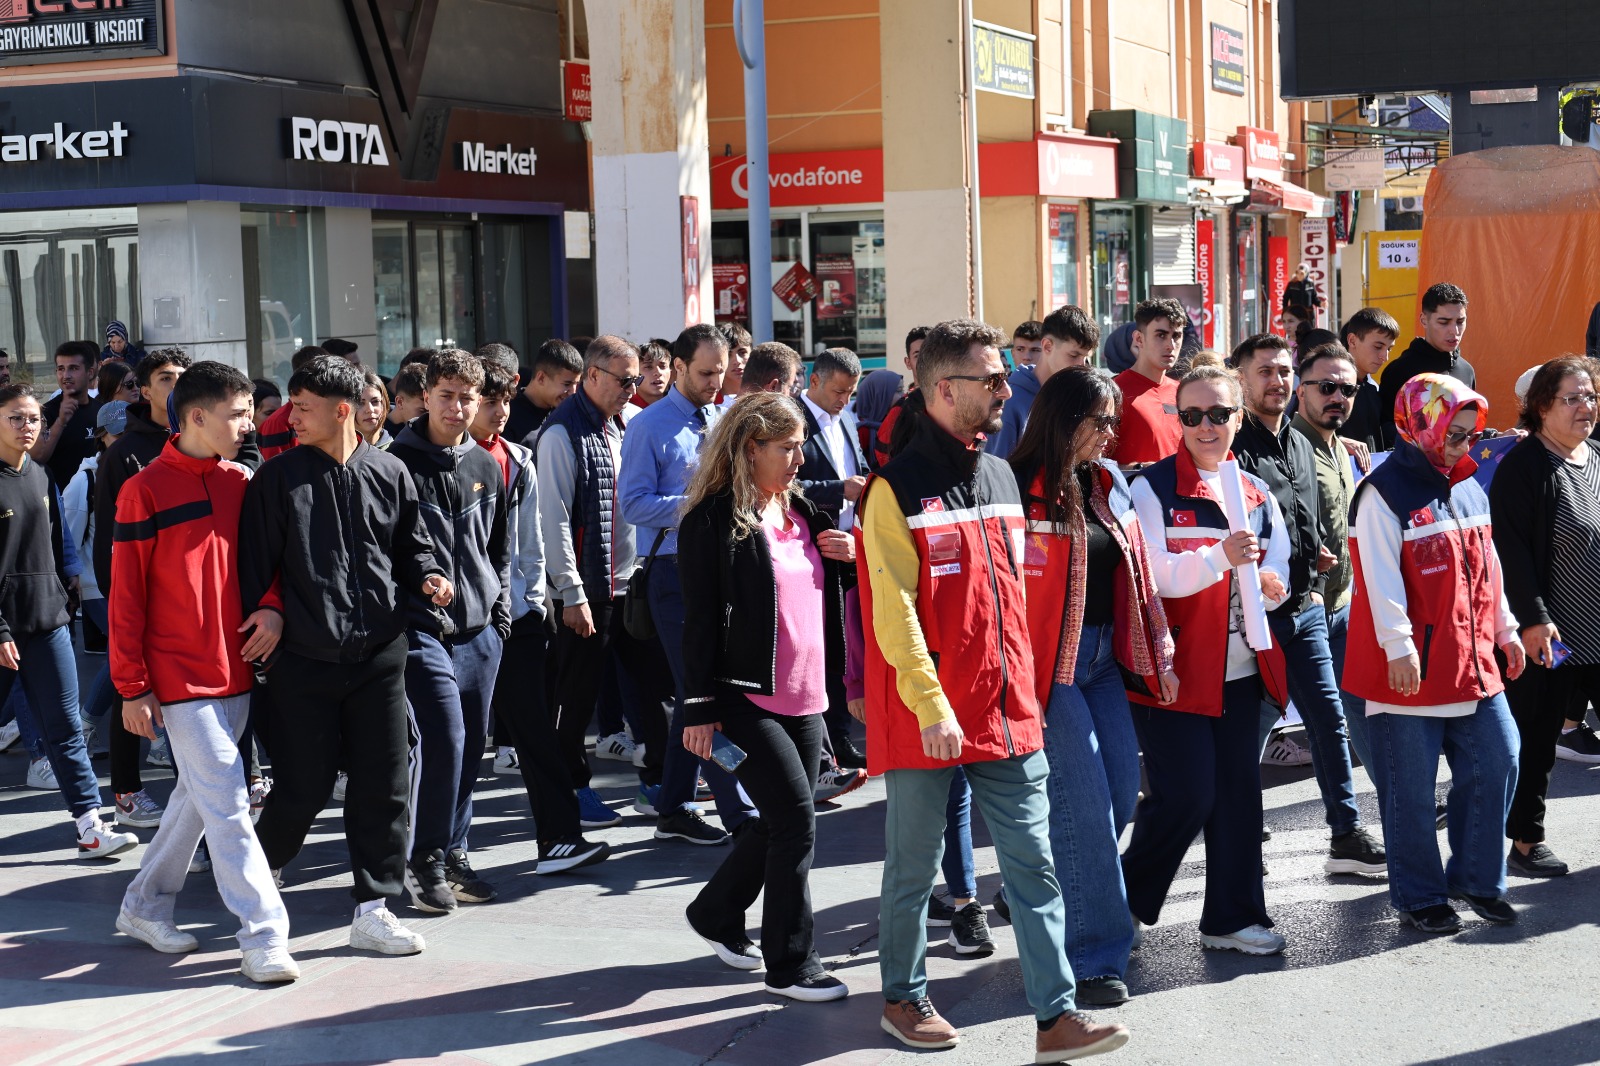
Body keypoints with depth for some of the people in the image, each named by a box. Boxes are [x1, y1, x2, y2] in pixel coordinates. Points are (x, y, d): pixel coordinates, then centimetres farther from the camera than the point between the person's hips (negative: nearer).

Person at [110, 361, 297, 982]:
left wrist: (274, 606, -5)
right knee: (226, 805, -8)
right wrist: (132, 687, -8)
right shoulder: (146, 490, -8)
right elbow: (126, 596, -7)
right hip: (181, 678, -6)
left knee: (199, 795, 15)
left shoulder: (241, 484, 7)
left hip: (236, 671, 6)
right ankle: (263, 937, -5)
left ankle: (145, 907, 30)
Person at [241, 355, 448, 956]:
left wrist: (428, 576, -2)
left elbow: (410, 543, 17)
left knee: (383, 783, 3)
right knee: (304, 786, 0)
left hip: (379, 655, 2)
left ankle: (373, 909, 14)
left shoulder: (388, 473, 6)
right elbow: (256, 563, 2)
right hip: (304, 659, -2)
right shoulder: (278, 478, 0)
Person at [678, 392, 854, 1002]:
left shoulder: (800, 512, 13)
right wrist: (701, 708, -13)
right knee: (797, 820, -10)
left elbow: (835, 591, 26)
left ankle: (716, 913, 34)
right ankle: (789, 964, 0)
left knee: (780, 824, 13)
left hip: (804, 698, 8)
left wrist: (853, 558, 3)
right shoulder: (712, 521, -9)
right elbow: (700, 619, -11)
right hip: (746, 699, -8)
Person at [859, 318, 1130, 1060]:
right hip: (925, 722, -6)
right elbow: (893, 612, -15)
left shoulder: (1000, 477, 12)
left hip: (1009, 715, 6)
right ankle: (903, 998, 26)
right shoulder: (896, 490, -10)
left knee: (1032, 866, 2)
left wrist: (1024, 686, 16)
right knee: (913, 867, 9)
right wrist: (931, 706, -20)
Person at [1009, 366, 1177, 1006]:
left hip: (1103, 658, 8)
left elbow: (1134, 573, 17)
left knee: (1120, 798, 11)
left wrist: (1156, 657, 14)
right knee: (1085, 808, -7)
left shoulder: (1108, 485, 12)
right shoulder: (1024, 490, -13)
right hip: (1050, 662, -8)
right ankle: (1091, 958, 2)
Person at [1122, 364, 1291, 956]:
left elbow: (1278, 574, 10)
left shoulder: (1256, 493, 12)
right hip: (1175, 669, -6)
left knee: (1238, 791, 8)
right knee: (1185, 796, -7)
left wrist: (1267, 583, -13)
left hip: (1240, 668, 6)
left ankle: (1232, 917, 19)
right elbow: (1155, 575, -16)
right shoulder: (1152, 487, -6)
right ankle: (1126, 900, 15)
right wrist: (1221, 557, -31)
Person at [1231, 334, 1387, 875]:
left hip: (1305, 608, 7)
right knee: (1251, 724, 0)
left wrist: (1314, 579, 13)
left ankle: (1347, 835, 12)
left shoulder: (1302, 446, 14)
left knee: (1330, 718, 6)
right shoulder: (1234, 448, -11)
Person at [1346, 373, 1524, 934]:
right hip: (1411, 670, -7)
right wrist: (1398, 646, -22)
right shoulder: (1384, 493, -12)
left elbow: (1488, 564, 21)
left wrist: (1505, 630, 21)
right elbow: (1381, 577, -17)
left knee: (1497, 762, 9)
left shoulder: (1467, 489, 13)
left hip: (1472, 662, 8)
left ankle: (1477, 877, 25)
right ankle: (1420, 897, 14)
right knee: (1411, 788, 1)